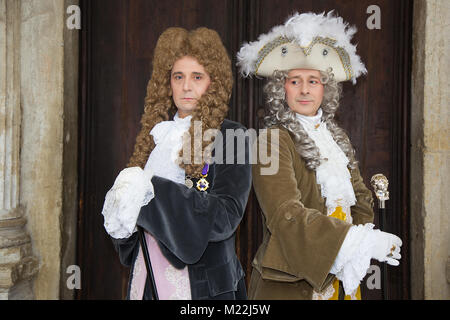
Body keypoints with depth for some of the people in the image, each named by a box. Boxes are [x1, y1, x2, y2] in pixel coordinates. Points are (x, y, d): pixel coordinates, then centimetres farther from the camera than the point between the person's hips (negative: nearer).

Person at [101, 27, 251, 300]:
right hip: (147, 278, 5)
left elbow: (226, 216, -19)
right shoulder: (156, 135, 9)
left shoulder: (231, 136, -8)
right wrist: (119, 219, -8)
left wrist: (152, 191, -26)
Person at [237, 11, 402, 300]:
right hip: (290, 284, -6)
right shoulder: (273, 141, -13)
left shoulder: (337, 137, 9)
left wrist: (357, 257, -5)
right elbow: (286, 215, -23)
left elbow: (361, 199, 11)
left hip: (341, 280, 6)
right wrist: (363, 242, -27)